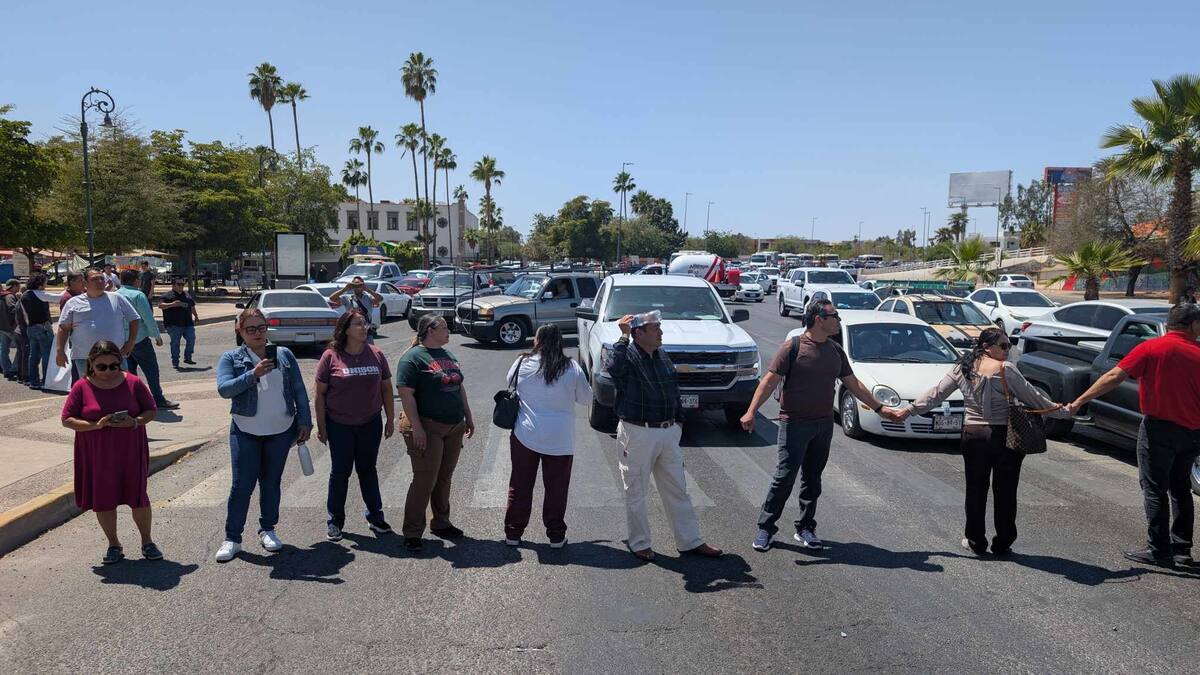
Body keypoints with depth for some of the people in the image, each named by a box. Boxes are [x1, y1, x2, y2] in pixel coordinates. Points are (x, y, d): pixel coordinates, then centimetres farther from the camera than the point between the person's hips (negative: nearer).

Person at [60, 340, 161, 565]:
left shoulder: (133, 383, -3)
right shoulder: (82, 387, -4)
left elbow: (151, 410, 4)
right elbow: (67, 420, -3)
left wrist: (135, 422, -17)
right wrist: (96, 425, -20)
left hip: (130, 453, 0)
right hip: (96, 456, 1)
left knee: (138, 497, 3)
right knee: (103, 500, 8)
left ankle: (147, 542, 20)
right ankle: (114, 545, 25)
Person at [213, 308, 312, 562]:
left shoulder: (284, 355, 5)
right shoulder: (231, 358, 0)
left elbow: (299, 391, 7)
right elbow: (223, 388, -16)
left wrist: (304, 422, 3)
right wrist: (253, 375, -27)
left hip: (281, 431, 2)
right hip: (245, 433, -2)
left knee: (271, 482, 11)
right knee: (242, 485, -3)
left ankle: (268, 529, 26)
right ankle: (232, 537, 8)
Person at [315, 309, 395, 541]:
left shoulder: (376, 354, 1)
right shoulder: (331, 356, -8)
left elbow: (386, 389, 8)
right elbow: (320, 393, -4)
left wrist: (390, 419, 6)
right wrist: (321, 426, -5)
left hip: (370, 424, 3)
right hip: (339, 425, -2)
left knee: (367, 469, 13)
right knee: (340, 471, 6)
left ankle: (375, 517, 24)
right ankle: (335, 522, 18)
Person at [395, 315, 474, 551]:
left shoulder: (448, 355, 15)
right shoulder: (413, 358, -10)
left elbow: (459, 388, 21)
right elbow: (406, 393, -17)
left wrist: (468, 417, 18)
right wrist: (416, 427, -22)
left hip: (454, 428, 8)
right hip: (427, 429, -7)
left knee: (444, 478, 15)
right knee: (424, 480, -5)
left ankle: (441, 523, 27)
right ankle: (412, 533, 5)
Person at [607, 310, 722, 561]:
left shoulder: (663, 357, 9)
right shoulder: (628, 356, -14)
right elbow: (613, 367, -39)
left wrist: (678, 420, 16)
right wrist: (624, 337, -32)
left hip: (668, 433, 7)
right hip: (637, 434, -6)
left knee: (677, 490, 13)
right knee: (636, 493, 8)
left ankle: (690, 541, 23)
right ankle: (639, 543, 23)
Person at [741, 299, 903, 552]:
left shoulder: (835, 351, 10)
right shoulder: (793, 347, -9)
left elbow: (853, 384, 19)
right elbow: (769, 381, -13)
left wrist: (879, 407, 17)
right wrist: (751, 412, -23)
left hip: (823, 424, 6)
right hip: (794, 423, -6)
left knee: (812, 479, 11)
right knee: (785, 477, -7)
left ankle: (805, 529, 22)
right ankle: (765, 528, 4)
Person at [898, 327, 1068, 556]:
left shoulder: (963, 368, 3)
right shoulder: (1006, 369, -11)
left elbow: (935, 394, 5)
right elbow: (1032, 398, -6)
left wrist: (908, 410, 12)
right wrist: (1063, 411, 5)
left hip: (973, 436, 3)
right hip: (1005, 436, -3)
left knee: (976, 489, 14)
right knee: (1005, 491, 9)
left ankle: (975, 541, 21)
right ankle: (1002, 543, 17)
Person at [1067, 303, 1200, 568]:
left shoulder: (1151, 348, -10)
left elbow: (1114, 377, -16)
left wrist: (1081, 400, -15)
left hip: (1159, 428, -4)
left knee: (1154, 489, 2)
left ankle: (1158, 550, 2)